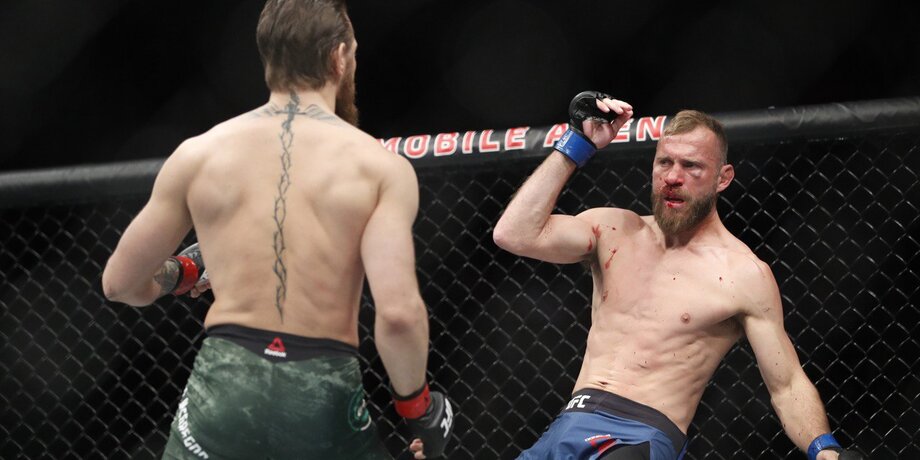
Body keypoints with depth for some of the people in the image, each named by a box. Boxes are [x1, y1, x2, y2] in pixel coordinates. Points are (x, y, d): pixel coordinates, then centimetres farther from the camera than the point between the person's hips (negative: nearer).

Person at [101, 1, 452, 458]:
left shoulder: (198, 155, 6)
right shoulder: (380, 166, -1)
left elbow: (120, 283, 14)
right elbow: (398, 312, -14)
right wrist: (417, 404, 2)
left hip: (225, 384, 1)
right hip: (325, 398, -1)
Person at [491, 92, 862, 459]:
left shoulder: (744, 274, 1)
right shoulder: (613, 231, 12)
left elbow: (787, 387, 1)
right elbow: (515, 235, -1)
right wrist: (577, 144, 3)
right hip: (571, 425, 5)